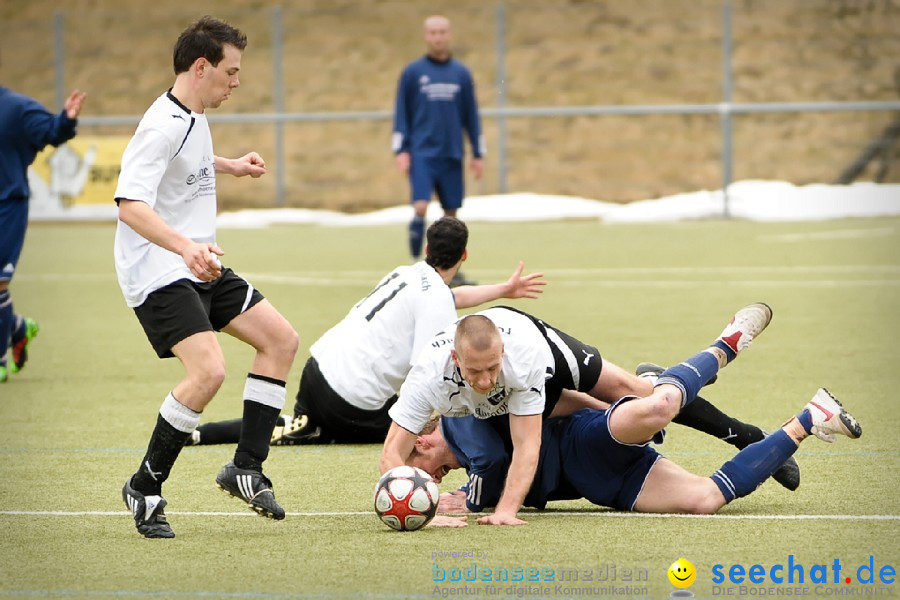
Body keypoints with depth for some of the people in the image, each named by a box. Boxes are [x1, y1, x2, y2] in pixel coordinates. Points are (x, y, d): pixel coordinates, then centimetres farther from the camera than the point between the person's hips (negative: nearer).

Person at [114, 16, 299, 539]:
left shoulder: (194, 117, 10)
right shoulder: (164, 126, -21)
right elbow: (131, 204, -32)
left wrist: (231, 166, 37)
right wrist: (185, 246, -44)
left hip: (201, 266, 11)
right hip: (159, 274, -10)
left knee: (281, 339, 8)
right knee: (209, 371, -25)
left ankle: (247, 468, 12)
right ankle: (145, 488, -8)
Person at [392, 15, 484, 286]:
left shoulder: (461, 73, 8)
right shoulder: (412, 72, 2)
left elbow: (471, 115, 12)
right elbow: (401, 113, 3)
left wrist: (478, 154, 9)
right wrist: (400, 150, -4)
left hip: (452, 155, 3)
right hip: (422, 153, -3)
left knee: (451, 213, 5)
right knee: (421, 207, -16)